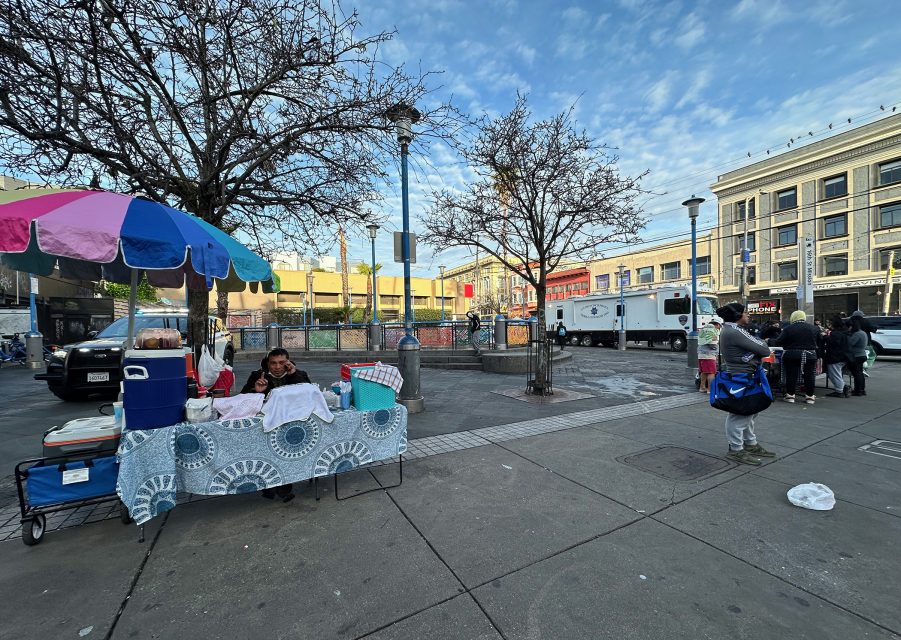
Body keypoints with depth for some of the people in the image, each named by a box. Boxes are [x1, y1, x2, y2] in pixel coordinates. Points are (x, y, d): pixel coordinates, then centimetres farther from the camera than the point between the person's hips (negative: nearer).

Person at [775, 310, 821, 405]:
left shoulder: (788, 328, -10)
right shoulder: (814, 328, 4)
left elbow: (778, 342, -11)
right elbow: (819, 343, 12)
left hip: (791, 355, -3)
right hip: (810, 356, 3)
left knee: (791, 375, 4)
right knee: (810, 375, 11)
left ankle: (790, 395, 8)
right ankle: (810, 396, 16)